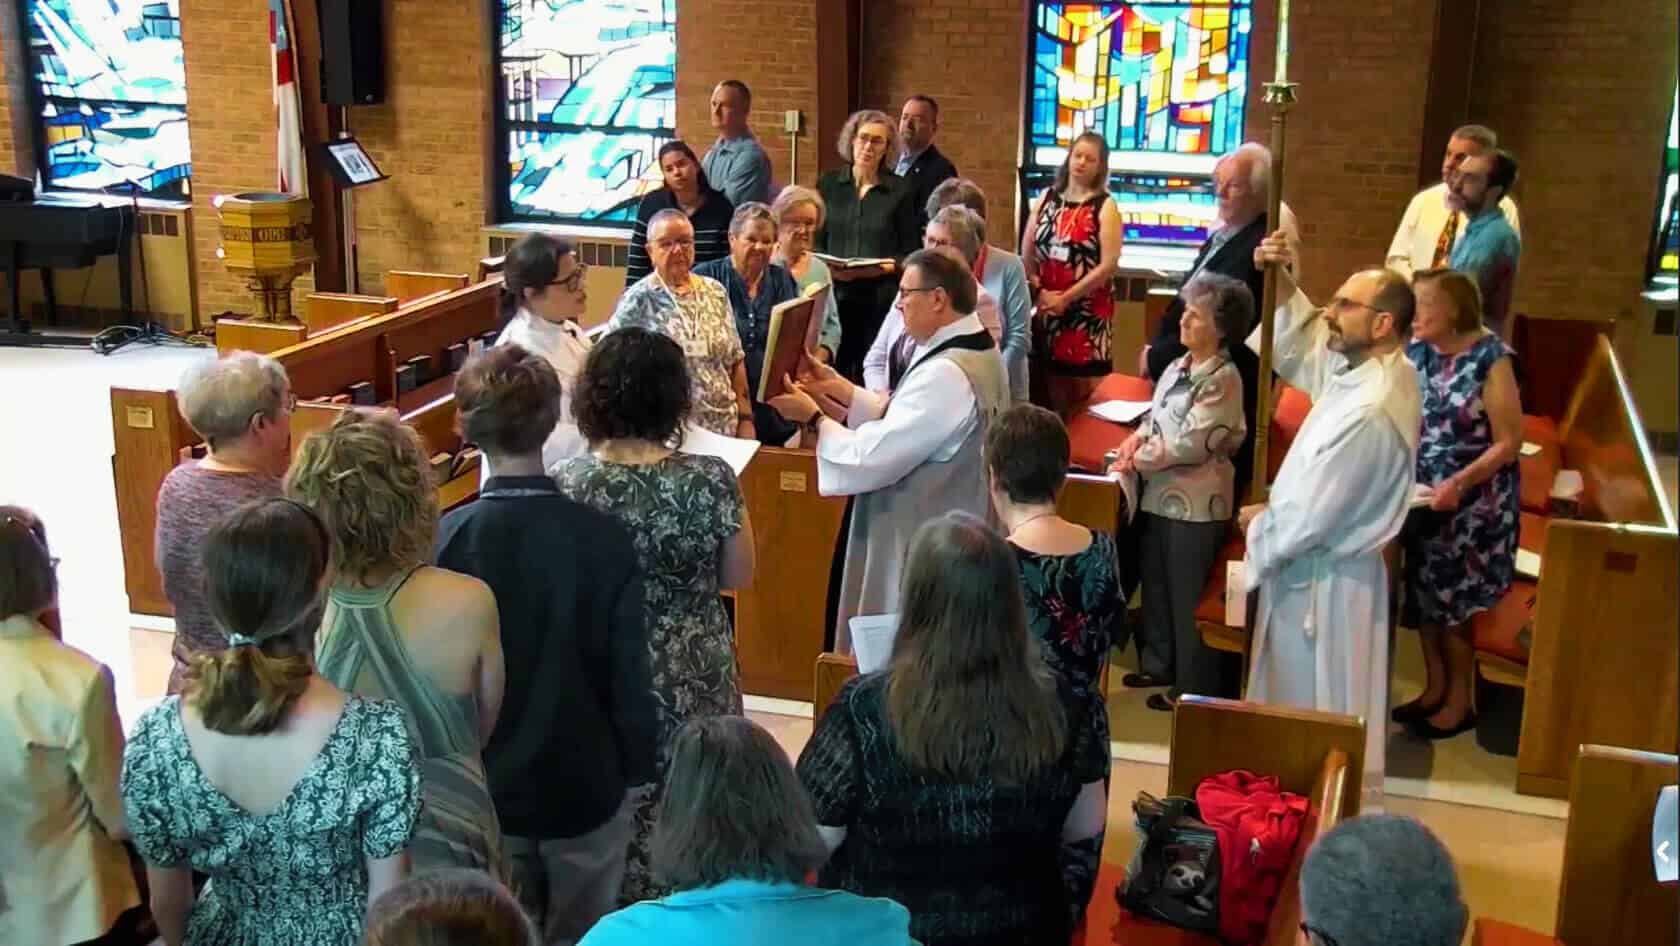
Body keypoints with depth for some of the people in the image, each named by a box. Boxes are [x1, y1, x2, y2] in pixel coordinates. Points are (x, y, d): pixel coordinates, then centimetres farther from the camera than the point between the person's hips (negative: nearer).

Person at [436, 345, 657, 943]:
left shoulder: (442, 538, -17)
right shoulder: (601, 537, -19)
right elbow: (629, 671, -13)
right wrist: (639, 767, 3)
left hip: (481, 783, 1)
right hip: (585, 781, -1)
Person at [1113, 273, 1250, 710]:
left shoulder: (1222, 379, -18)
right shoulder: (1178, 367, 7)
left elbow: (1189, 444, -20)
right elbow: (1156, 417, 16)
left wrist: (1138, 461, -13)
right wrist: (1137, 439, -4)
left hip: (1196, 503, -8)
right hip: (1160, 495, 8)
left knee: (1189, 598, 4)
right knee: (1156, 586, 21)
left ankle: (1193, 687, 17)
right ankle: (1158, 664, 38)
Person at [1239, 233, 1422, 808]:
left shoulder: (1371, 412, -30)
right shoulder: (1368, 369, -2)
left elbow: (1310, 516, -26)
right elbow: (1299, 347, 15)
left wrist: (1258, 526, -5)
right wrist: (1281, 283, -3)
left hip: (1324, 580, -10)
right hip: (1315, 567, 10)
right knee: (1307, 709, 24)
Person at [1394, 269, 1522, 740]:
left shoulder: (1491, 360, -17)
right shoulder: (1415, 353, -1)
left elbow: (1509, 443, -16)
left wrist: (1458, 483, -25)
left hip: (1474, 503, -6)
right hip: (1421, 496, 6)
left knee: (1458, 599, 4)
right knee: (1423, 594, 13)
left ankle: (1460, 701, 21)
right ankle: (1435, 688, 31)